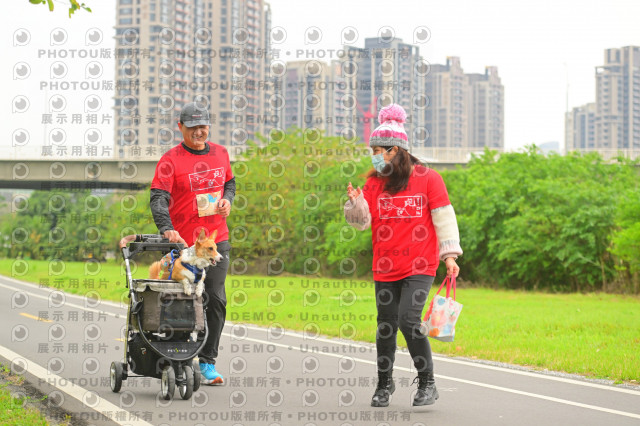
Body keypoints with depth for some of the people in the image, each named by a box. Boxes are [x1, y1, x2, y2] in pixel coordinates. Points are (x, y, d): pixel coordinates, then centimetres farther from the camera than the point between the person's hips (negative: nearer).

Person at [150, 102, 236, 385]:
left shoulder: (220, 153, 10)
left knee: (216, 300, 1)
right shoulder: (171, 160, -8)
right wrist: (167, 229, -35)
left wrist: (227, 199, 3)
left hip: (218, 240, 4)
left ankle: (207, 362, 8)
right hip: (184, 242, -4)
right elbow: (159, 198, -18)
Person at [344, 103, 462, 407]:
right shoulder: (374, 182, 7)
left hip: (420, 267, -4)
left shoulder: (428, 179, -2)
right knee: (386, 327, 7)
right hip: (385, 269, 4)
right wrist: (356, 202, -16)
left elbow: (444, 219, 0)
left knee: (409, 320, -18)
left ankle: (427, 383, -4)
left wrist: (449, 254, -5)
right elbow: (362, 222, 4)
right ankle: (384, 384, 26)